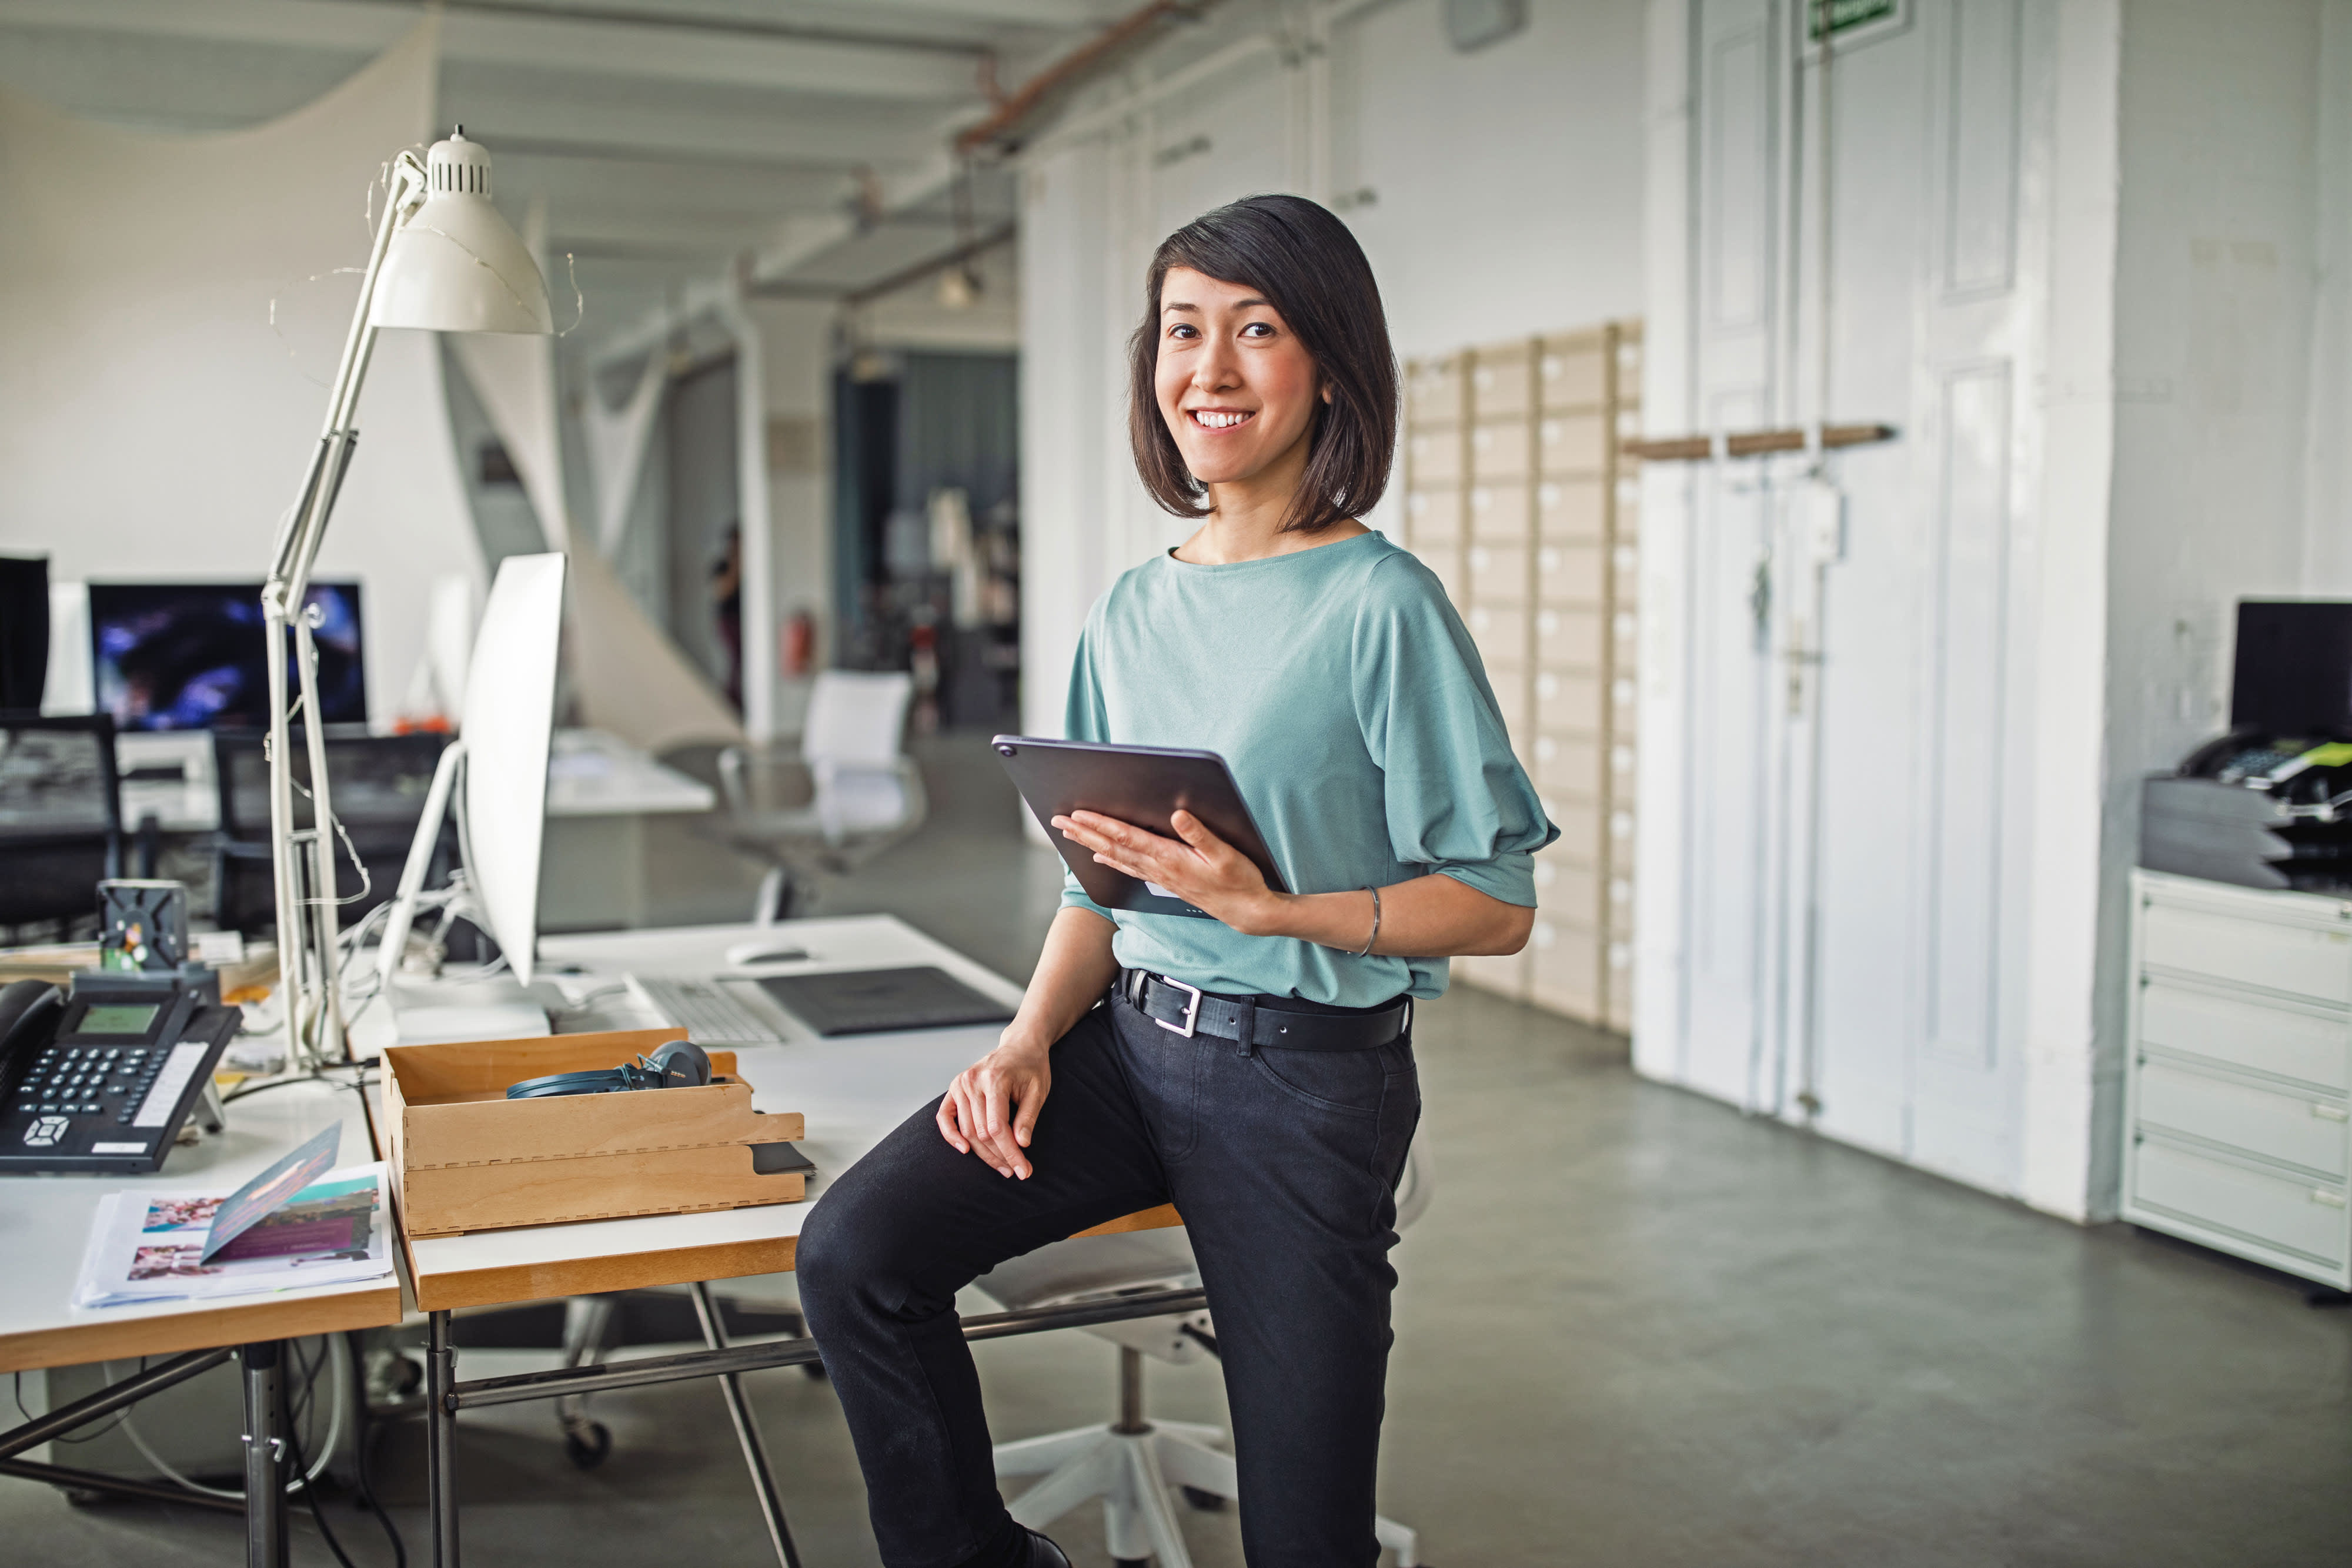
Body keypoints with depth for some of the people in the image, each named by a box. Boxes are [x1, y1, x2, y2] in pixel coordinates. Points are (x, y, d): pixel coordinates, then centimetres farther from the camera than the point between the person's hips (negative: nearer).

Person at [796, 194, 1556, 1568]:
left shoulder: (1380, 606, -11)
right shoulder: (1134, 614, 8)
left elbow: (1497, 906, -11)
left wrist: (1267, 907, -24)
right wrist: (1030, 1038, -2)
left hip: (1307, 1077, -5)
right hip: (1128, 1039, 5)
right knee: (853, 1251, -14)